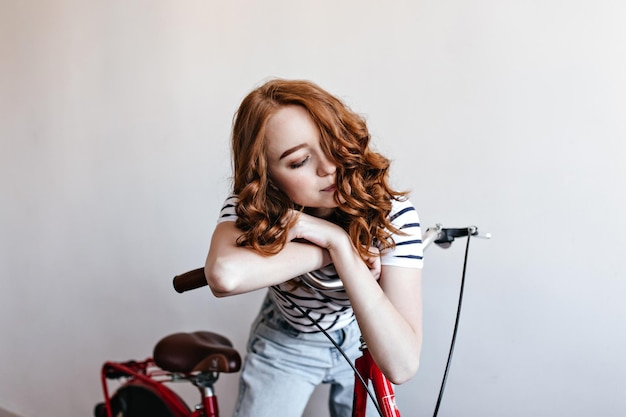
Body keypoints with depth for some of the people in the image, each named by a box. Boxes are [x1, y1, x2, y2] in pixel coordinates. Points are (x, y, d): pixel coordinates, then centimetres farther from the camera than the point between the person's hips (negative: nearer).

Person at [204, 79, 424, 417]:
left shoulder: (391, 213, -32)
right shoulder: (252, 209, -27)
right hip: (284, 342, 0)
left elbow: (401, 366, -41)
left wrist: (341, 242, -45)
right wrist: (329, 250, -42)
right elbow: (225, 274, -53)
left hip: (363, 343, 0)